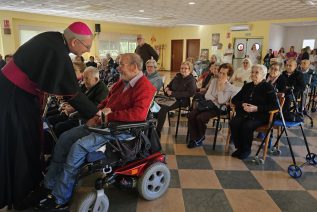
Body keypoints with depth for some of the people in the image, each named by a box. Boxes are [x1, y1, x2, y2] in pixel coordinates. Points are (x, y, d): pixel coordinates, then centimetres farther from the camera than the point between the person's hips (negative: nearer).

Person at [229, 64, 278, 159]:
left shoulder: (268, 87, 1)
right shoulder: (247, 86, 17)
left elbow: (274, 106, -8)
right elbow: (234, 99, 17)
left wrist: (256, 108, -19)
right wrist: (242, 104, -5)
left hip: (260, 116, -4)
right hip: (244, 114, 5)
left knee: (247, 126, -34)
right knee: (233, 123, -26)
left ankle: (246, 149, -9)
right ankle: (239, 147, -8)